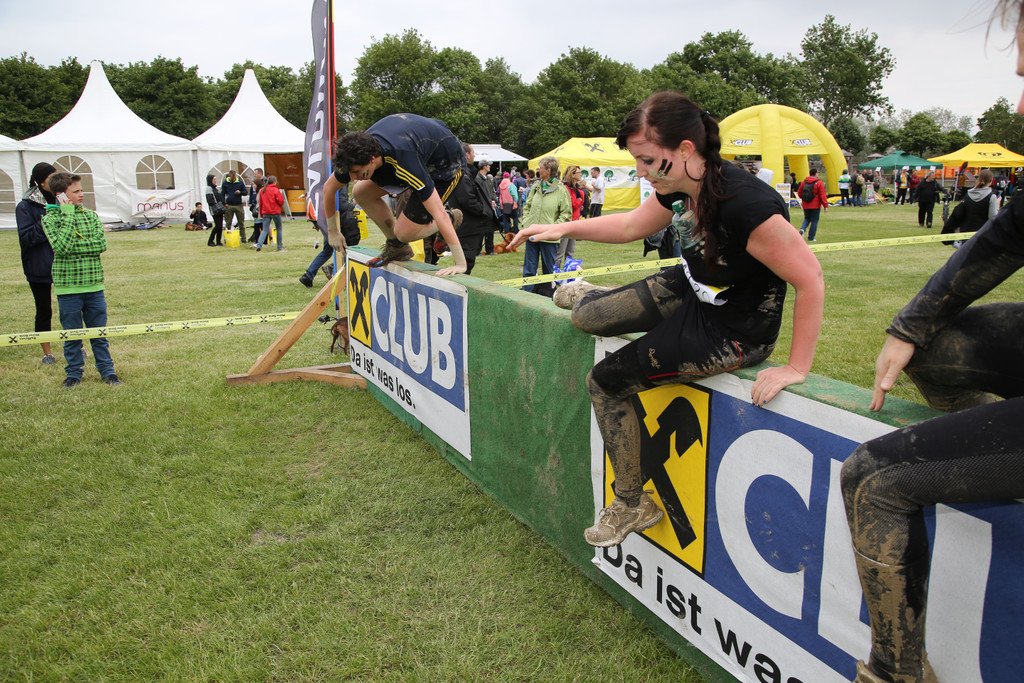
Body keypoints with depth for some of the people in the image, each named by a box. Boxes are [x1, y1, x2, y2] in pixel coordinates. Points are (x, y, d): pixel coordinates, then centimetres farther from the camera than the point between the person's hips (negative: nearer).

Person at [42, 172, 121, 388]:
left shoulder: (91, 215, 4)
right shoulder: (50, 218, -5)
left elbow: (101, 244, -8)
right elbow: (61, 246, -21)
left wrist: (73, 245, -16)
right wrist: (69, 214, -18)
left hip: (94, 285, 2)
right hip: (68, 288, -2)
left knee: (99, 333, 11)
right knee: (72, 335, 9)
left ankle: (107, 370, 21)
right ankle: (74, 373, 23)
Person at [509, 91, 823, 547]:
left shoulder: (745, 204, -36)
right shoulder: (680, 185, -10)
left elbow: (810, 279, -30)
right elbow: (631, 225, 9)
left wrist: (797, 368, -25)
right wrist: (564, 229, 5)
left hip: (731, 331, -7)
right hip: (689, 289, 7)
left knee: (606, 382, -3)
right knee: (587, 317, 11)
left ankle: (632, 506, 17)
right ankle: (586, 297, 54)